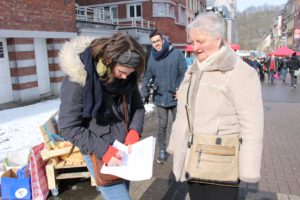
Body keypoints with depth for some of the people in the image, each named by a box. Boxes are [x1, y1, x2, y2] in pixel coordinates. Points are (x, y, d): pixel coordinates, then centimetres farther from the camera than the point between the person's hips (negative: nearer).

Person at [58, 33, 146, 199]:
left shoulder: (126, 76, -6)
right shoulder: (77, 81, -23)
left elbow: (138, 106, 5)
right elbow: (69, 128, -19)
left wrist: (134, 132, -13)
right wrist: (104, 151, -24)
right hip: (99, 154, -6)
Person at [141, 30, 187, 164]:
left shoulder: (176, 54, -8)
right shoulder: (152, 59, 4)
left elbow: (184, 73, -9)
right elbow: (147, 77, 8)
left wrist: (180, 89, -20)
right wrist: (144, 93, -5)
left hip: (175, 98, -2)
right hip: (160, 98, 2)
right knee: (162, 125, 10)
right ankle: (162, 150, 26)